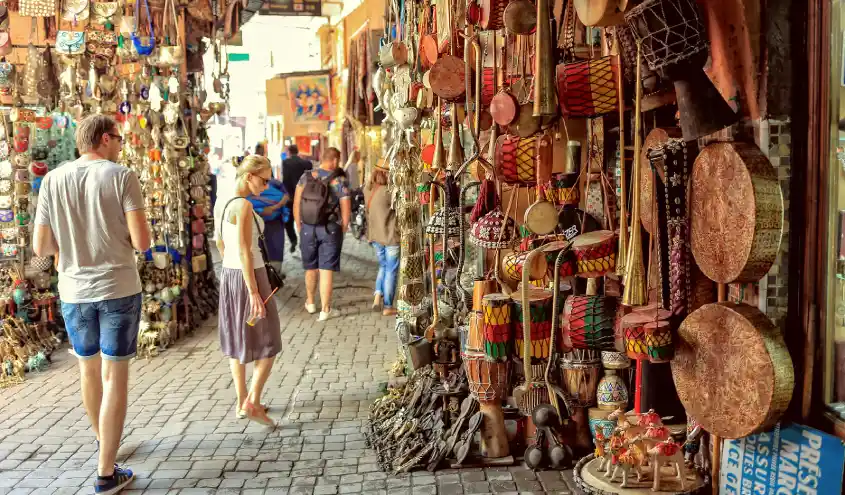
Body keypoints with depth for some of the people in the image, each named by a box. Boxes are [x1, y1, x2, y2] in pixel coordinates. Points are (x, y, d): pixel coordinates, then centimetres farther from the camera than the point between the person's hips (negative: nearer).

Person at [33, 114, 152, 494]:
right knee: (115, 374, 3)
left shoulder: (52, 180, 0)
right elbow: (142, 241, -14)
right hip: (119, 288, -3)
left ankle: (101, 438, 44)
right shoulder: (122, 177, -9)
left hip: (73, 291, 4)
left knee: (88, 367, 22)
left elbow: (41, 247, 1)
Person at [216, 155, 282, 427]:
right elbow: (244, 251, -23)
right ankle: (252, 404, 0)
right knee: (268, 344, 4)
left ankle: (242, 402, 25)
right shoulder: (244, 205, -19)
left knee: (237, 342, 15)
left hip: (228, 275, 9)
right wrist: (253, 292, -22)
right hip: (249, 277, -9)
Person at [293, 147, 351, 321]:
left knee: (310, 268, 19)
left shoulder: (306, 177, -2)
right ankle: (325, 309, 6)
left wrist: (299, 226, 11)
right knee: (326, 270, 3)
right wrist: (343, 229, 6)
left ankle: (310, 302, 39)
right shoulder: (340, 181, -9)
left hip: (308, 228, 3)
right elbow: (346, 209, -8)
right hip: (331, 229, -3)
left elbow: (296, 205, 0)